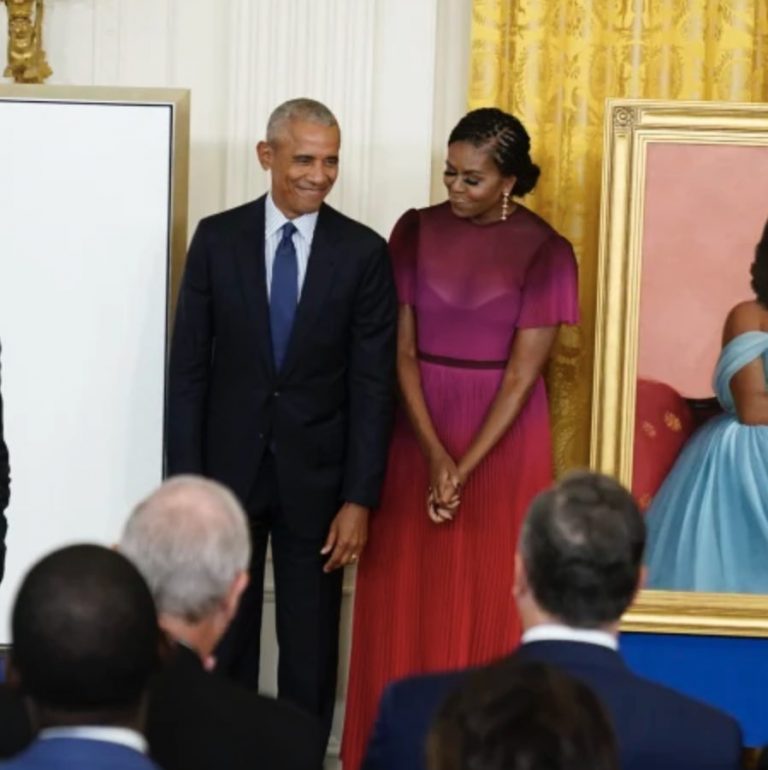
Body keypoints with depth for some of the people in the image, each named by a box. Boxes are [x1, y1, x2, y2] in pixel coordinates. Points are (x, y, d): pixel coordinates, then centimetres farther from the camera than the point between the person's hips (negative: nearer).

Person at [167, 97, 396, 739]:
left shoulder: (363, 252, -3)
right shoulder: (217, 239, -1)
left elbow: (373, 384, -4)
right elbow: (189, 367, 0)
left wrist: (360, 499, -9)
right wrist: (187, 483, -5)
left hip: (315, 474, -1)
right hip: (229, 466, 1)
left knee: (310, 647, 8)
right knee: (223, 641, 8)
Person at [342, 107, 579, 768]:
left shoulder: (545, 251, -8)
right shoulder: (417, 231, 0)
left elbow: (522, 374, -11)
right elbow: (402, 352, -3)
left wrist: (464, 468, -16)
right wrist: (434, 454, -13)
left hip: (503, 443, -2)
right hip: (416, 436, 2)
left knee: (488, 607, 3)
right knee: (405, 605, 5)